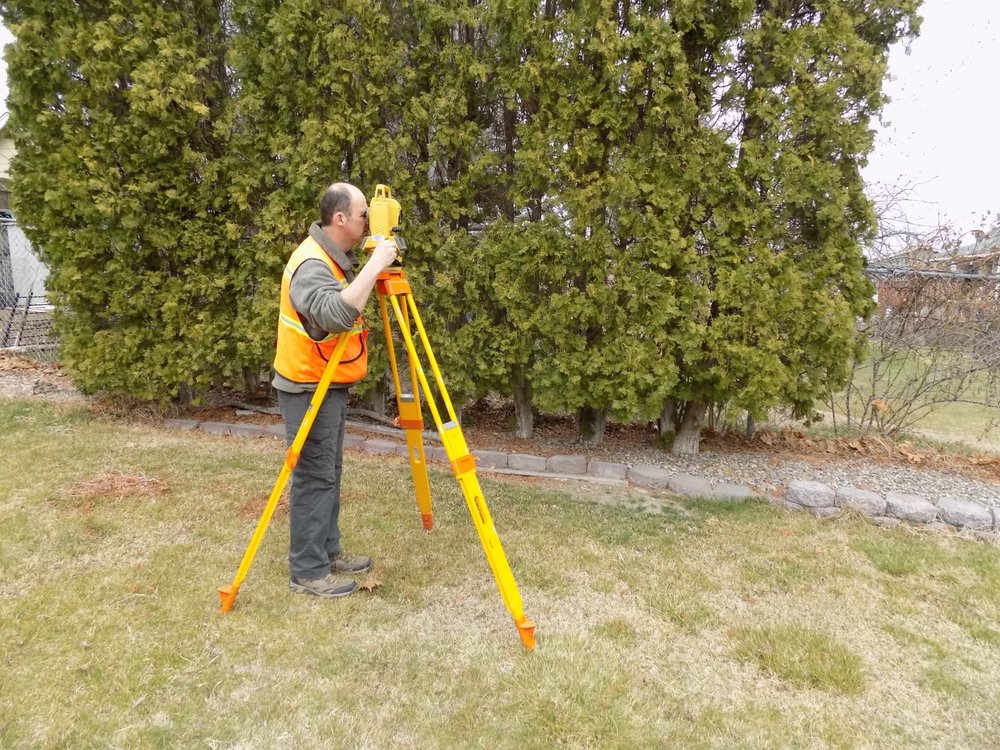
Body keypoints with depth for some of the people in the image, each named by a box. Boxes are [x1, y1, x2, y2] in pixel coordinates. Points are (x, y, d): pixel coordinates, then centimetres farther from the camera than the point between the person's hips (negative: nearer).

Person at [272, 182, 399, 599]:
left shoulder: (337, 256, 8)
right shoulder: (311, 263, -22)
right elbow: (337, 314, -41)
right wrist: (373, 267, -36)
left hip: (330, 383, 10)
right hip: (308, 386, -10)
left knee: (330, 471, 16)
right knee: (314, 475, -3)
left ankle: (328, 551, 28)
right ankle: (308, 571, 9)